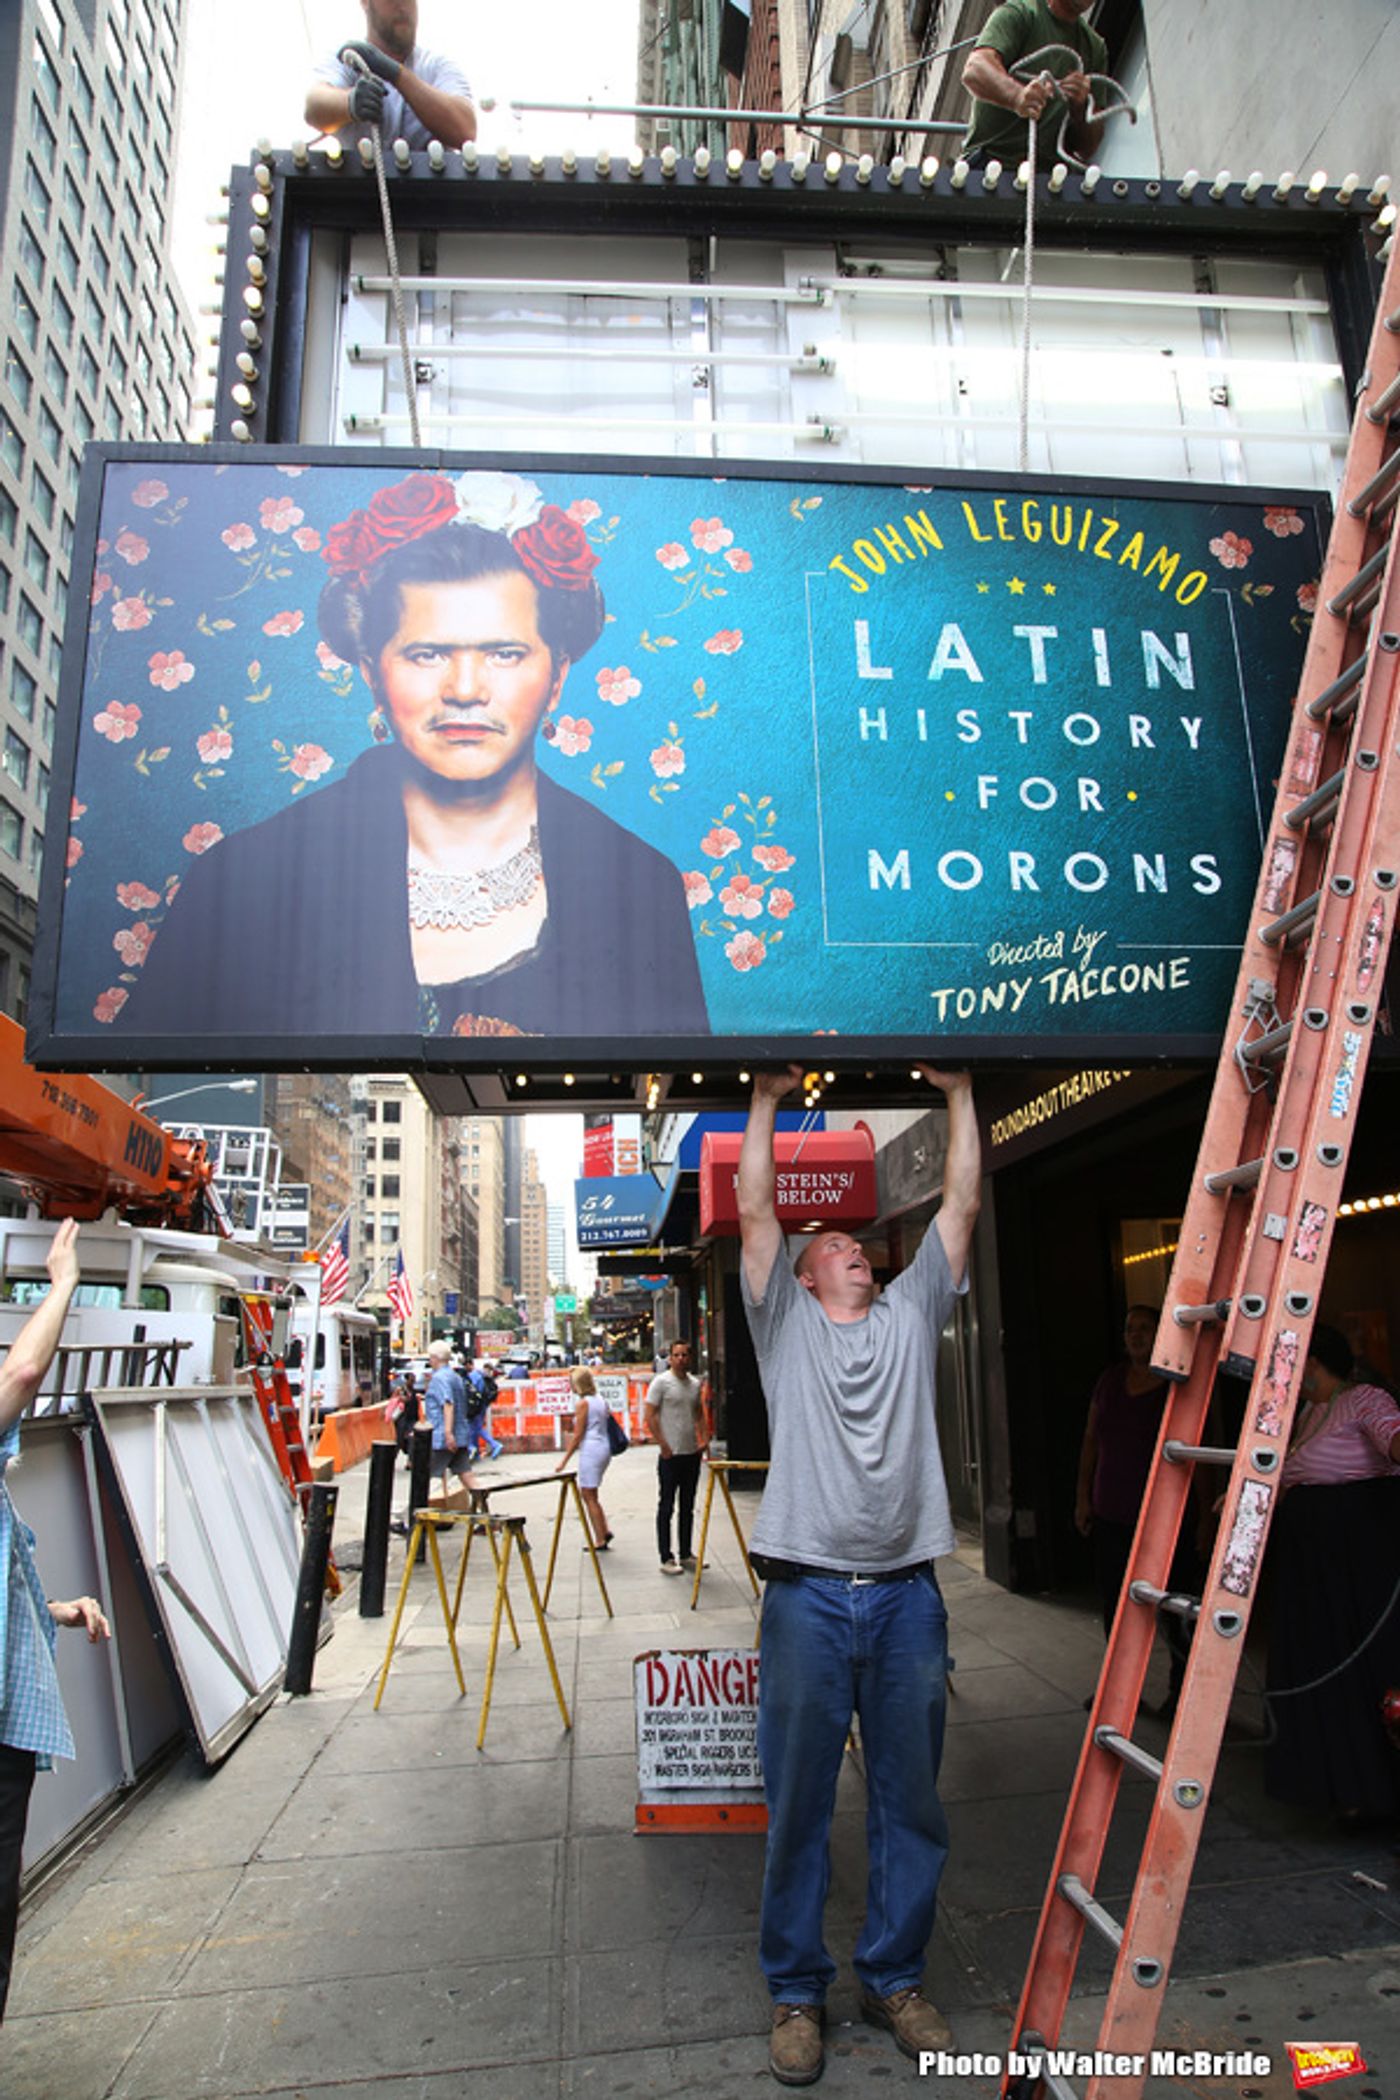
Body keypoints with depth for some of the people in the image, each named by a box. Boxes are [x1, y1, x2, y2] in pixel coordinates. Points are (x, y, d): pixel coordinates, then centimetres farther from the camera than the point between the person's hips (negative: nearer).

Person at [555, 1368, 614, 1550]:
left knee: (589, 1496, 2)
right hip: (605, 1448, 8)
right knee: (588, 1493, 18)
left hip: (591, 1450, -8)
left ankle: (600, 1541, 4)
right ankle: (605, 1531, 13)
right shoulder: (601, 1400, 10)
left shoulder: (583, 1403, -12)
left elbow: (578, 1435, -13)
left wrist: (564, 1460, -8)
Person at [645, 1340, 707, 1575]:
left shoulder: (695, 1383, 10)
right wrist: (664, 1446, -15)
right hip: (670, 1455, -6)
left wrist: (702, 1439, 5)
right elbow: (650, 1416, -11)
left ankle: (685, 1554, 23)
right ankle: (666, 1558, 8)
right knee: (666, 1507, 2)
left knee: (688, 1507, 13)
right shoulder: (661, 1382, -9)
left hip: (692, 1453, 6)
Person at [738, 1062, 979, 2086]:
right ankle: (797, 1990, 26)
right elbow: (755, 1212, -3)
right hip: (808, 1594, -2)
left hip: (907, 1595, 3)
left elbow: (962, 1206, 8)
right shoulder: (786, 1322, 7)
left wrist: (959, 1096, 7)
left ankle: (895, 1977, 32)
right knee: (799, 1802, 8)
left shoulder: (910, 1316, 12)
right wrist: (767, 1099, -3)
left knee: (912, 1801, 13)